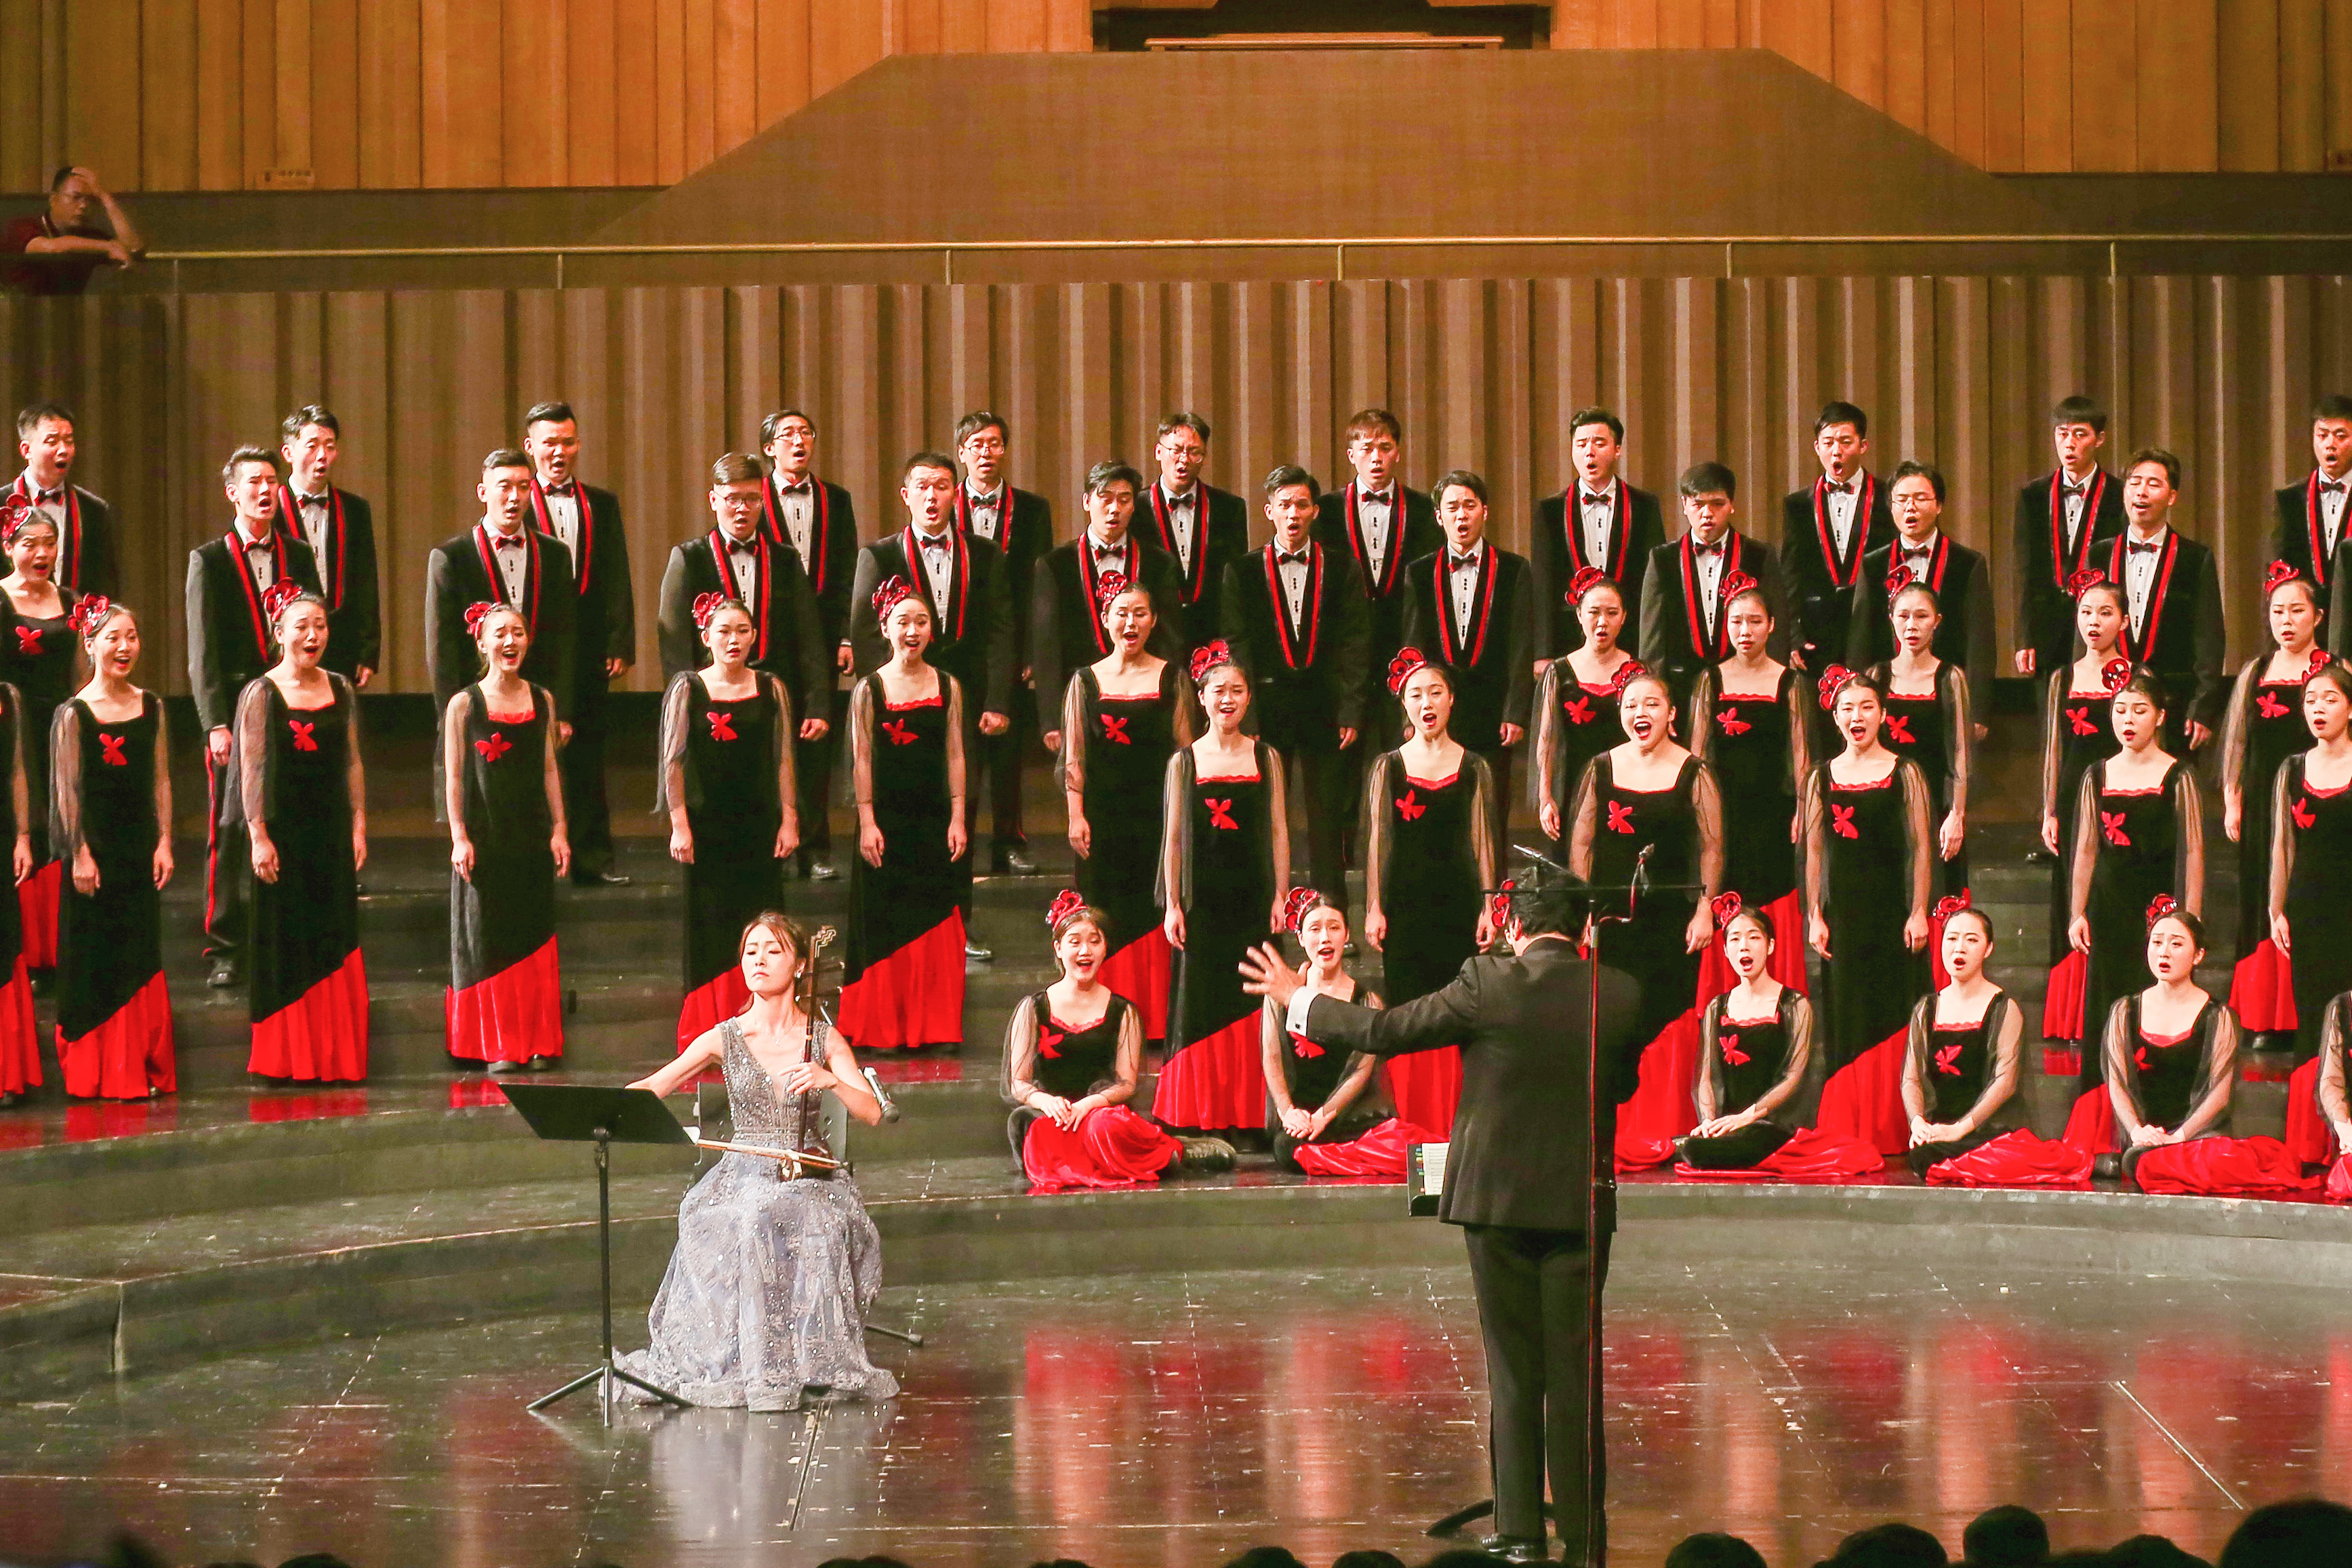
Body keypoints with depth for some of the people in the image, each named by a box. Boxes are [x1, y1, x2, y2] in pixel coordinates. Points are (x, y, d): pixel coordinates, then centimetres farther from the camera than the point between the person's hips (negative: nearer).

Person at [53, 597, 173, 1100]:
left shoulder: (151, 707, 5)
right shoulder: (74, 714, -8)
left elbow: (161, 780, 8)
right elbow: (68, 790, -8)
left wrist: (163, 842, 3)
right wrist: (80, 854, -11)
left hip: (139, 848, 4)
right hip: (95, 850, -4)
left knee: (141, 958, 9)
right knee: (92, 960, 1)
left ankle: (142, 1068, 16)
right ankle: (94, 1072, 8)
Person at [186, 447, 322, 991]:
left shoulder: (298, 556, 12)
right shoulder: (209, 560, 2)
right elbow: (203, 651, -3)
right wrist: (216, 723, -11)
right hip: (234, 712, -3)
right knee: (229, 831, -2)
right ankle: (225, 948, 3)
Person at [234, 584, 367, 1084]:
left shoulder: (341, 690, 8)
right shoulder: (261, 693, -5)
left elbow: (353, 762, 11)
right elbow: (251, 770, -8)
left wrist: (358, 826, 6)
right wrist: (258, 836, -13)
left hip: (331, 832, 4)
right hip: (282, 832, -4)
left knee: (335, 941, 6)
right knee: (285, 943, 1)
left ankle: (335, 1056, 13)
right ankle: (289, 1057, 8)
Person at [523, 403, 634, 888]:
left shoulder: (602, 504, 13)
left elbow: (617, 579, 11)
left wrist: (621, 644, 2)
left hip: (588, 647, 4)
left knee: (587, 753, 7)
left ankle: (591, 860, 12)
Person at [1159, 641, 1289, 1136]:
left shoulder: (1265, 758, 6)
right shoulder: (1184, 761, 5)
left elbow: (1279, 831, 6)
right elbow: (1172, 837, 5)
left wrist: (1281, 896, 0)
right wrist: (1172, 904, 0)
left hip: (1253, 898, 0)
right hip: (1202, 900, 0)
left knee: (1250, 1004, 0)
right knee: (1199, 1006, 0)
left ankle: (1249, 1114, 5)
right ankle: (1198, 1112, 7)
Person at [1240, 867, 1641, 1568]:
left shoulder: (1490, 984, -11)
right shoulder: (1618, 994, -2)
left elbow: (1386, 1030, -5)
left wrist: (1298, 1000, 8)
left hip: (1499, 1195, -2)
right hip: (1582, 1200, 2)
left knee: (1513, 1373, 5)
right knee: (1576, 1373, 6)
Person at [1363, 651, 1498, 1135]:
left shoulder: (1473, 767, 7)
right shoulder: (1388, 767, 6)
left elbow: (1484, 841, 7)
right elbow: (1375, 840, 6)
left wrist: (1487, 906, 2)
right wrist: (1373, 907, 0)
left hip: (1457, 903, 0)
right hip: (1404, 903, 0)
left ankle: (1453, 1128, 3)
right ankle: (1411, 1127, 4)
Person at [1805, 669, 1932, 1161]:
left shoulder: (1904, 774, 2)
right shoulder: (1821, 778, 9)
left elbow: (1921, 847, 0)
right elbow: (1814, 850, 10)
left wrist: (1919, 912, -7)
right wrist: (1815, 915, 3)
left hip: (1891, 912, -2)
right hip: (1842, 913, 2)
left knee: (1893, 1021, -2)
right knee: (1845, 1023, 3)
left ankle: (1893, 1132, 1)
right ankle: (1846, 1132, 6)